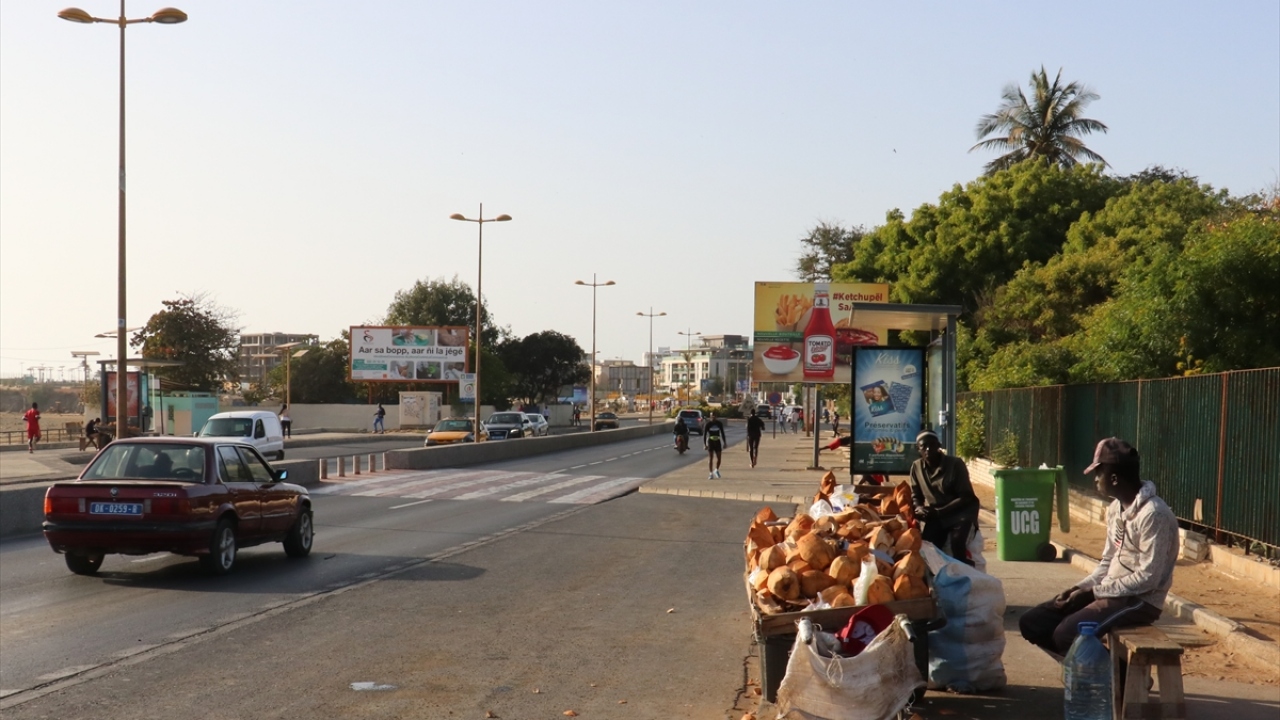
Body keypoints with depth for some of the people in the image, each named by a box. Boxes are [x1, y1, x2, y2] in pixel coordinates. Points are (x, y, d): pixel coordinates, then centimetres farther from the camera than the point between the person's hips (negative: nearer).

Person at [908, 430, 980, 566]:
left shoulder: (955, 464, -10)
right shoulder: (917, 467, 3)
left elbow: (966, 497, -12)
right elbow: (916, 495, 13)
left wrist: (939, 512, -21)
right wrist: (919, 508, -13)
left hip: (960, 512, -4)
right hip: (935, 515, 4)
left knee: (957, 541, -31)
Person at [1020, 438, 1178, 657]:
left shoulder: (1153, 514, -19)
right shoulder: (1115, 509, 10)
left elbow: (1148, 578, -22)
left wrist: (1092, 592, -18)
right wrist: (1079, 588, 0)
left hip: (1140, 601, -9)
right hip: (1111, 592, 9)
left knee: (1067, 633, -28)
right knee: (1032, 622, -1)